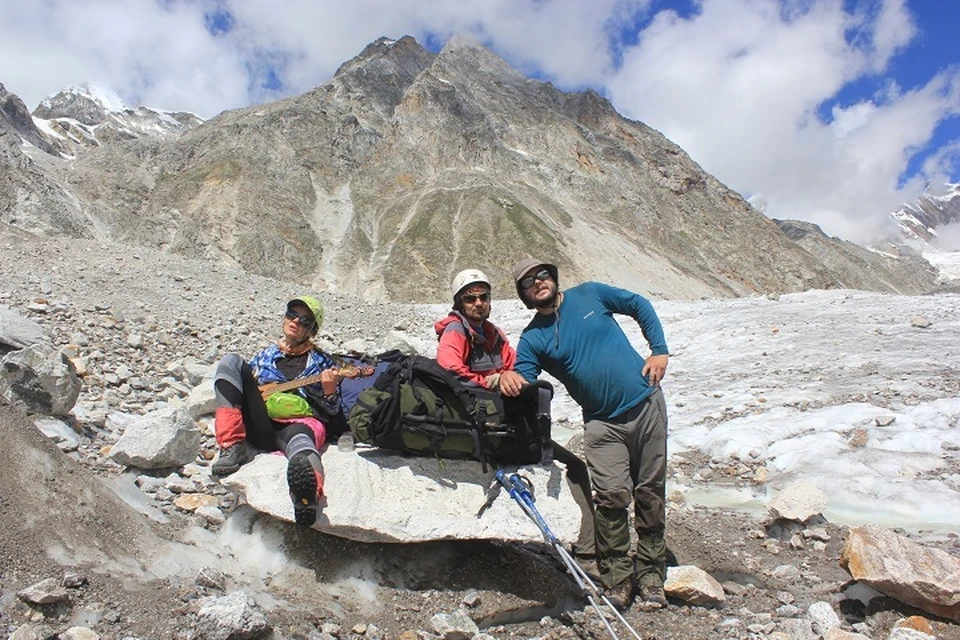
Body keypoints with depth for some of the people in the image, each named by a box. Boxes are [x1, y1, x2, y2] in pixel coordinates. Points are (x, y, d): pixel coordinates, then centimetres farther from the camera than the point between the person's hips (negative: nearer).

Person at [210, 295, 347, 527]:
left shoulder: (321, 362, 21)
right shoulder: (266, 355, 28)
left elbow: (334, 416, 15)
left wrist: (329, 392, -8)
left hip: (299, 422, -3)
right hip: (258, 424, 4)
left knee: (301, 440, -42)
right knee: (231, 361, -13)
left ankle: (308, 494, -80)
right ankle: (232, 447, -24)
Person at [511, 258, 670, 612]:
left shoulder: (589, 294, 2)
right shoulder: (532, 338, 0)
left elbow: (640, 306, 11)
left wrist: (660, 351, 1)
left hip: (646, 402, 1)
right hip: (603, 423, -1)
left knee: (650, 493, 7)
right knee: (612, 497, -13)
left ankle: (650, 574, 22)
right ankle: (617, 579, 6)